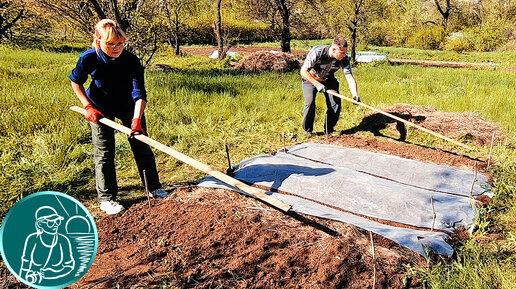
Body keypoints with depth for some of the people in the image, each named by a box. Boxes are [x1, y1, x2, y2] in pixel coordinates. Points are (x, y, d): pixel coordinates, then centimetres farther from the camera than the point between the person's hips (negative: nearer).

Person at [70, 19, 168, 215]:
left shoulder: (131, 60, -28)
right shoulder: (89, 58, -25)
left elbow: (139, 94, -32)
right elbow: (75, 81, -5)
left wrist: (137, 120, -44)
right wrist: (88, 107, -12)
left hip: (129, 107, 1)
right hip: (100, 110, 0)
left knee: (142, 147, 6)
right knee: (104, 153, -1)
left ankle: (154, 188, 22)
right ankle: (106, 198, 11)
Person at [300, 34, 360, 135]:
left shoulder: (344, 59, -23)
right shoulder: (317, 52, -34)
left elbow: (350, 77, -25)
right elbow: (303, 71, -29)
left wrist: (355, 95, -40)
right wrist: (317, 84, -36)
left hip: (328, 79, 4)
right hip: (310, 78, -3)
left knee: (336, 102, -11)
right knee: (310, 102, -21)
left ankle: (329, 130, 7)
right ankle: (307, 130, 0)